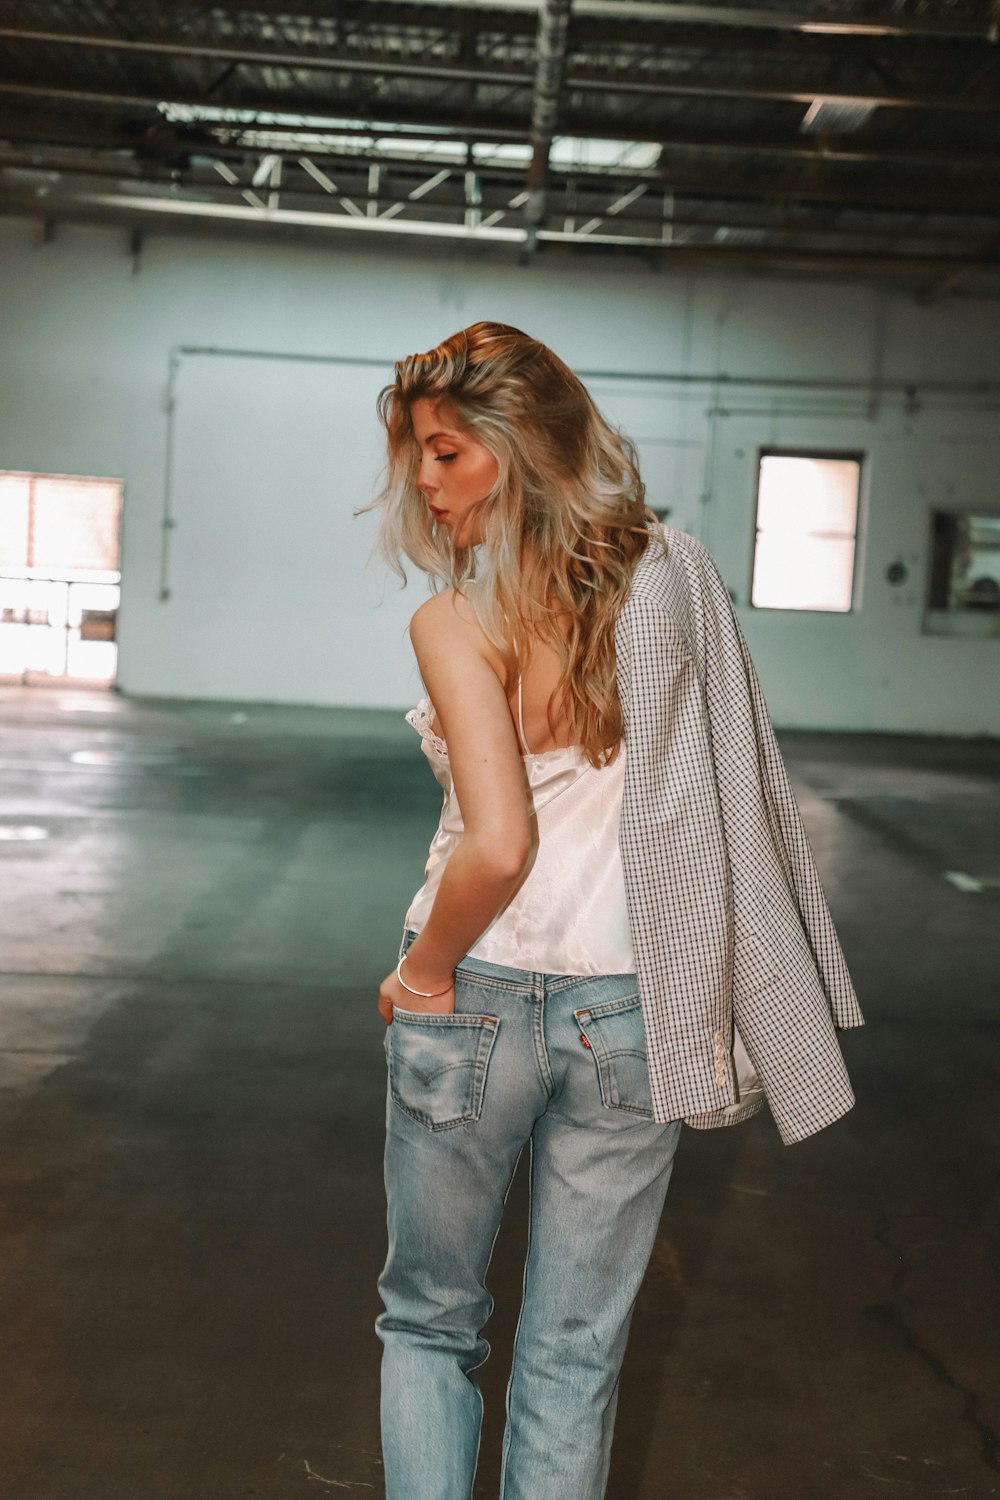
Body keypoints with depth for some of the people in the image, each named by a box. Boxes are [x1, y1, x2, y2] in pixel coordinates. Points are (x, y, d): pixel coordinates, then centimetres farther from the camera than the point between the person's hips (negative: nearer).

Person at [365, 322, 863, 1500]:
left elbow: (498, 845, -26)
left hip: (478, 1003, -4)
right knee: (575, 1355, 16)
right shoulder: (673, 579, -2)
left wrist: (422, 974, -10)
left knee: (428, 1324, 19)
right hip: (630, 1013, 4)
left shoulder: (457, 620, -16)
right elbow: (715, 796, 3)